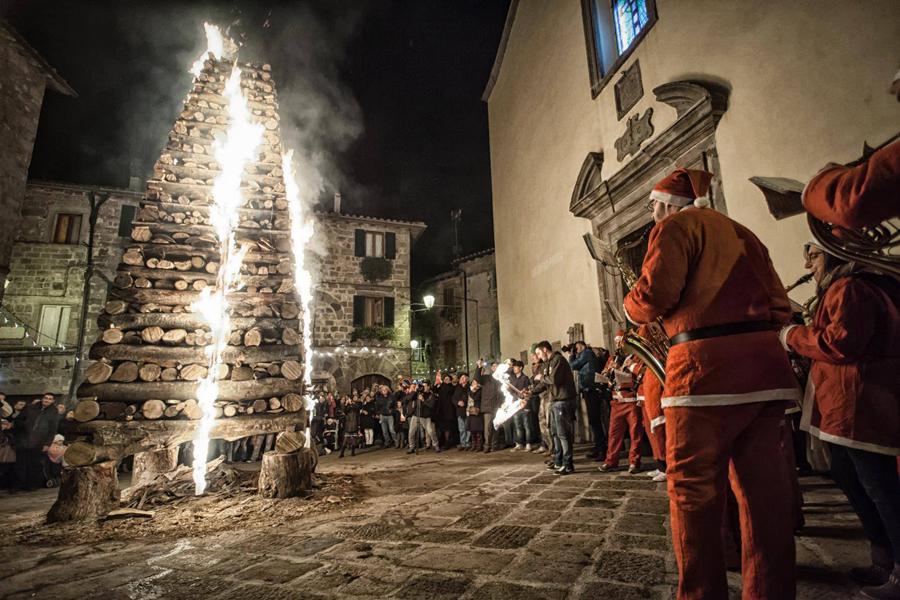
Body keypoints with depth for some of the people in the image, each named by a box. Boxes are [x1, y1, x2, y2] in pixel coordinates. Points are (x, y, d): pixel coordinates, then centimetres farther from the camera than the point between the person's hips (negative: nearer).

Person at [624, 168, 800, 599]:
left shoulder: (677, 225, 2)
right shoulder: (740, 232, 24)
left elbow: (656, 292, -12)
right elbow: (779, 305, 18)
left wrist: (631, 308, 7)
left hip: (709, 364, -8)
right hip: (767, 361, 8)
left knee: (692, 484, 1)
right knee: (762, 484, 10)